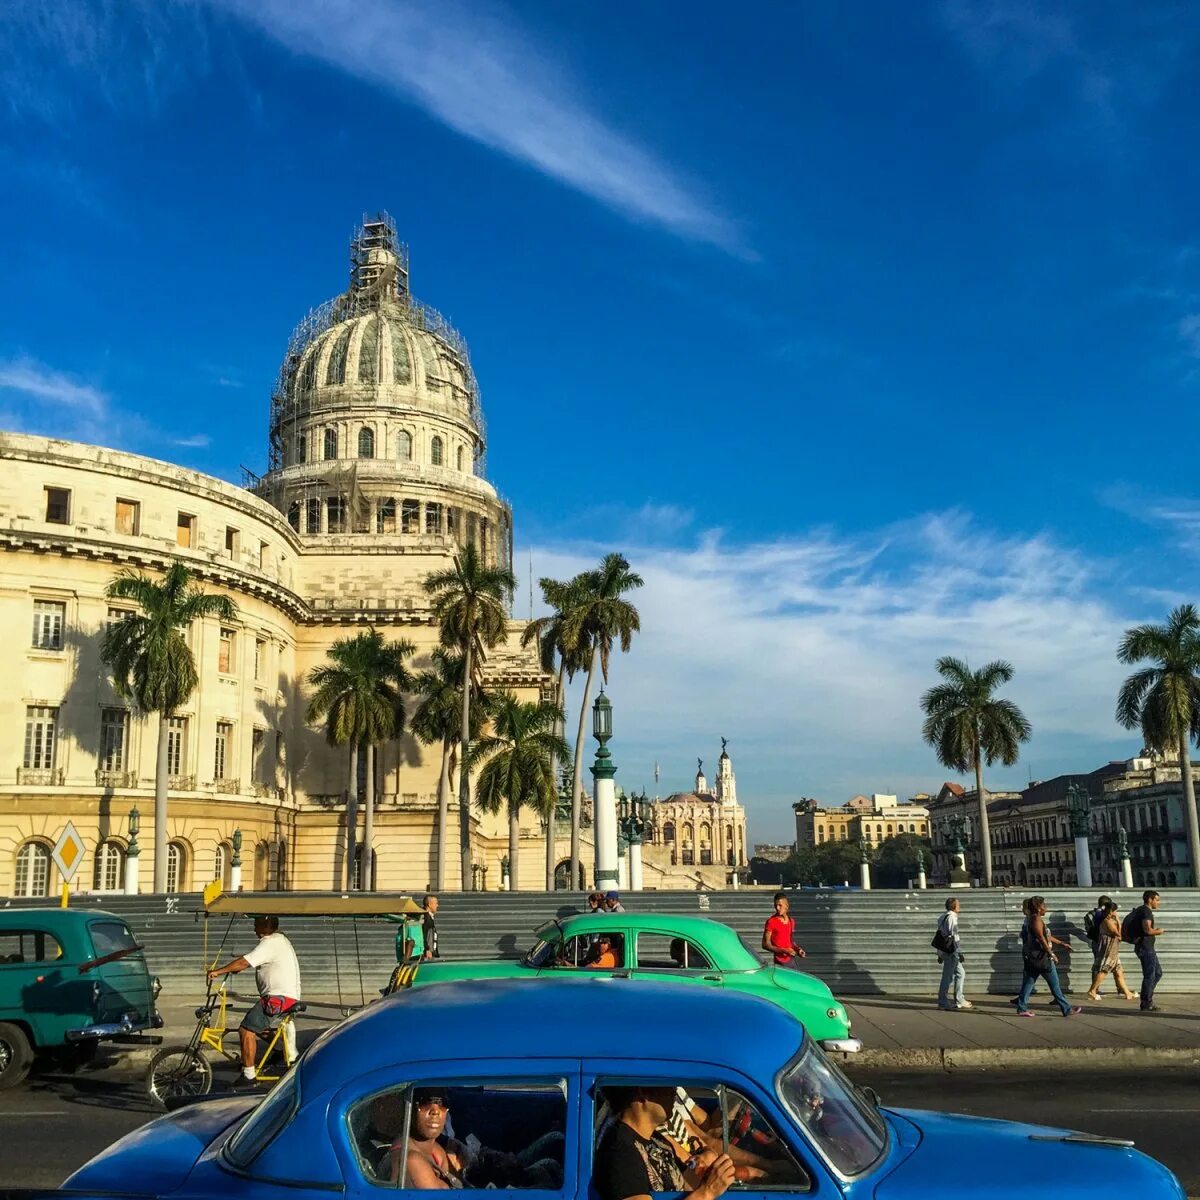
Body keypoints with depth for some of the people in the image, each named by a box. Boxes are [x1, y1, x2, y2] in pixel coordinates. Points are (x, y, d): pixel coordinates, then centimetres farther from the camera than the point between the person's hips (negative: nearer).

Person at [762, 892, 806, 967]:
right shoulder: (771, 922, -10)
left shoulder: (791, 921, 10)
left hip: (791, 960, 6)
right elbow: (765, 944, -11)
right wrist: (784, 950, -18)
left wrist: (797, 949, 2)